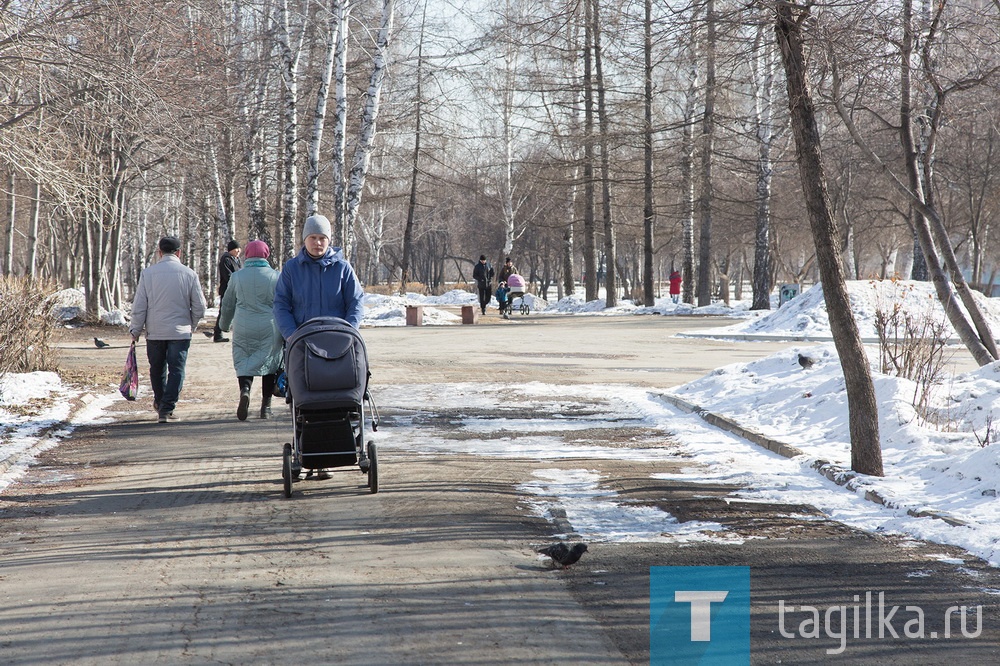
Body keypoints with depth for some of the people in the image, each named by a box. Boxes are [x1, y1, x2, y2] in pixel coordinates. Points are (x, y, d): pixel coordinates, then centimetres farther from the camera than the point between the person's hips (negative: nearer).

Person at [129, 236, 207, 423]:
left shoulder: (148, 273, -5)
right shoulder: (189, 274, -4)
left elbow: (139, 306, -3)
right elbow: (199, 307, 0)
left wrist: (135, 330, 8)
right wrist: (191, 325, 18)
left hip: (155, 332, 1)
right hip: (180, 332, -1)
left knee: (157, 370, 17)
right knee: (176, 370, 2)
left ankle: (160, 404, 30)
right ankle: (166, 409, -9)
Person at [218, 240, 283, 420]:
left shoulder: (237, 276, 4)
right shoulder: (275, 276, 1)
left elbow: (227, 305, 13)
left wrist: (224, 324, 30)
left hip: (244, 329, 0)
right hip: (270, 329, 0)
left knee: (244, 362, 5)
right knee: (269, 363, 9)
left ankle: (245, 389, -25)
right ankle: (266, 406, 9)